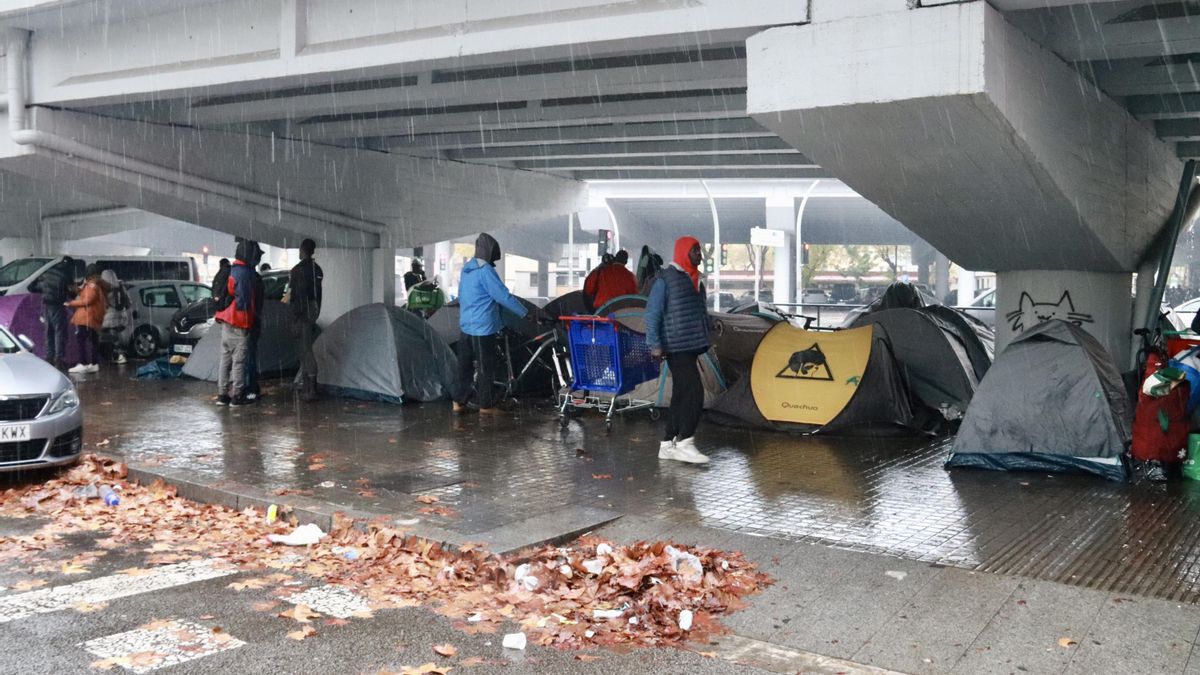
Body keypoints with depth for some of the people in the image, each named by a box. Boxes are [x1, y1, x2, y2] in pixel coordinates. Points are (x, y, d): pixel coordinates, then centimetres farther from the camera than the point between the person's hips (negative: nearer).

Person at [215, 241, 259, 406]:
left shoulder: (229, 271, 14)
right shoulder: (244, 273, -15)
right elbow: (244, 300, -18)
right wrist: (247, 321, -10)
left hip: (225, 322, 9)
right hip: (239, 323, -9)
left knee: (226, 359, 12)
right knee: (239, 360, -4)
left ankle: (222, 394, 14)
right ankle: (237, 396, -2)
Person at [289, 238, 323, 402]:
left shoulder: (298, 269, -13)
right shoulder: (318, 269, 12)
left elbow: (296, 295, -17)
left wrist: (295, 317, -16)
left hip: (302, 313, -8)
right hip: (313, 312, 8)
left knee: (305, 348, -8)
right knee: (306, 347, 16)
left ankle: (310, 390, -10)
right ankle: (307, 385, 22)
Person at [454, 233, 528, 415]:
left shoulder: (466, 269, 11)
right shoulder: (485, 270, -16)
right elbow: (503, 296, -17)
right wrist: (525, 313, -9)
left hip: (466, 325, 8)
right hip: (483, 327, -8)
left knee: (465, 365, 13)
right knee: (486, 367, 0)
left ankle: (459, 402, 17)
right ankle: (486, 406, 5)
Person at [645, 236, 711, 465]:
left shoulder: (694, 279, 17)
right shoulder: (665, 279, -9)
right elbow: (652, 313, -12)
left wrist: (706, 339, 20)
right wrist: (655, 344, -17)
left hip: (692, 346, 9)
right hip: (676, 347, -9)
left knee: (681, 395, 10)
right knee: (695, 392, -14)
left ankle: (668, 444, 16)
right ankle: (685, 442, -9)